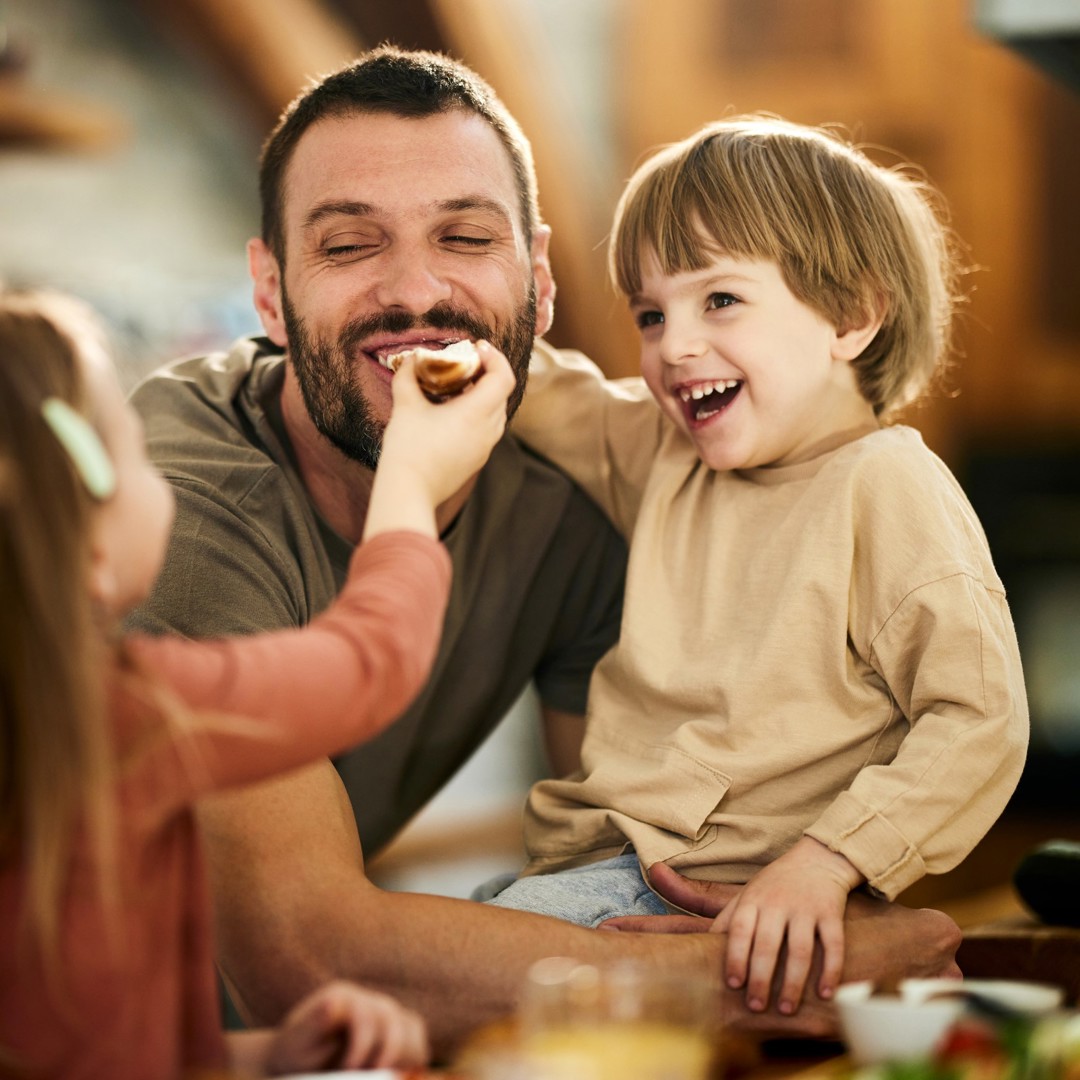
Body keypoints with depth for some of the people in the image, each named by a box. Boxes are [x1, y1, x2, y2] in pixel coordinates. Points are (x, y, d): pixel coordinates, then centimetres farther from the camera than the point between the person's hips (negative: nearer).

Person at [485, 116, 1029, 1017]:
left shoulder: (888, 482, -8)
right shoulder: (664, 455, 13)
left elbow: (979, 723, -13)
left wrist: (825, 861, -23)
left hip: (765, 897, -6)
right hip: (611, 865, 6)